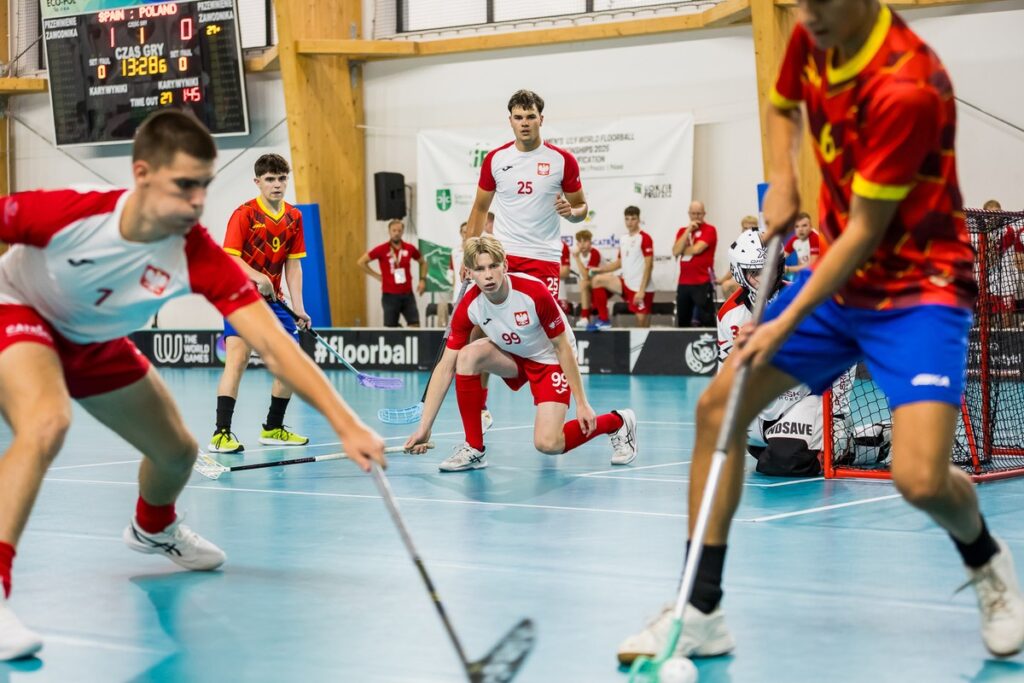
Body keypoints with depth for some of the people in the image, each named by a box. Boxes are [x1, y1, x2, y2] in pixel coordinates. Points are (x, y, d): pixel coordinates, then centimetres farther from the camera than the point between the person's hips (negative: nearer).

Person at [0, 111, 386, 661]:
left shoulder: (199, 256, -29)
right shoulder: (67, 213, -37)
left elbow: (273, 345, -33)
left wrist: (346, 424, -41)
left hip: (96, 342, 5)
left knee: (178, 452, 13)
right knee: (47, 423, -35)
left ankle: (152, 529, 50)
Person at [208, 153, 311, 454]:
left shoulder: (294, 217, 7)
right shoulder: (244, 214, -10)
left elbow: (293, 264, 8)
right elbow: (230, 257, -17)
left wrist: (298, 308, -1)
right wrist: (257, 277, -35)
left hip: (273, 299, 6)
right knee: (237, 356, -22)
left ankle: (273, 428, 24)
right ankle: (221, 434, -24)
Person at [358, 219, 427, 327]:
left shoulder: (410, 248, 3)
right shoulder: (381, 249, -5)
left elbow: (422, 262, 21)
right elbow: (361, 262, -1)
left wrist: (422, 280, 8)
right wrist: (377, 276, -1)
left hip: (407, 294, 3)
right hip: (390, 295, -3)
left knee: (415, 325, -2)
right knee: (390, 327, 1)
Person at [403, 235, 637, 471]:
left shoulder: (534, 292, -30)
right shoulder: (468, 307, -19)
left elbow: (563, 348, -19)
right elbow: (445, 367, -16)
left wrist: (582, 403, -18)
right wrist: (424, 427, -20)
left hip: (550, 360, -4)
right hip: (512, 356, 4)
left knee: (547, 444, -21)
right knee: (468, 355, -26)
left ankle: (617, 422, 7)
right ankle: (474, 448, -14)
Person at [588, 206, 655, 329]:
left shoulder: (644, 238, -10)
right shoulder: (623, 239, 11)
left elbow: (649, 266, -14)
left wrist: (641, 290, -20)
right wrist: (599, 269, 7)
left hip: (640, 288, -7)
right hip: (626, 282, 7)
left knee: (642, 322, -7)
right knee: (597, 279, -6)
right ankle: (603, 321, -3)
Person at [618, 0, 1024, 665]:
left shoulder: (906, 84, -27)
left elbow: (865, 232, -22)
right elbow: (782, 107, 20)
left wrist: (786, 325, -21)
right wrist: (782, 182, 1)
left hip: (918, 287, -7)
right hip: (839, 275, 7)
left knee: (921, 478, -22)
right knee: (718, 407, -1)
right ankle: (702, 611, 8)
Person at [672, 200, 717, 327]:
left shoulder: (709, 230, -3)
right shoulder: (683, 231, 14)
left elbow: (697, 249, -15)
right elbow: (675, 251, -1)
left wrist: (682, 250, 3)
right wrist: (688, 231, -5)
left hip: (703, 283, -6)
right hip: (683, 283, 6)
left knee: (706, 321, -8)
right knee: (682, 322, 12)